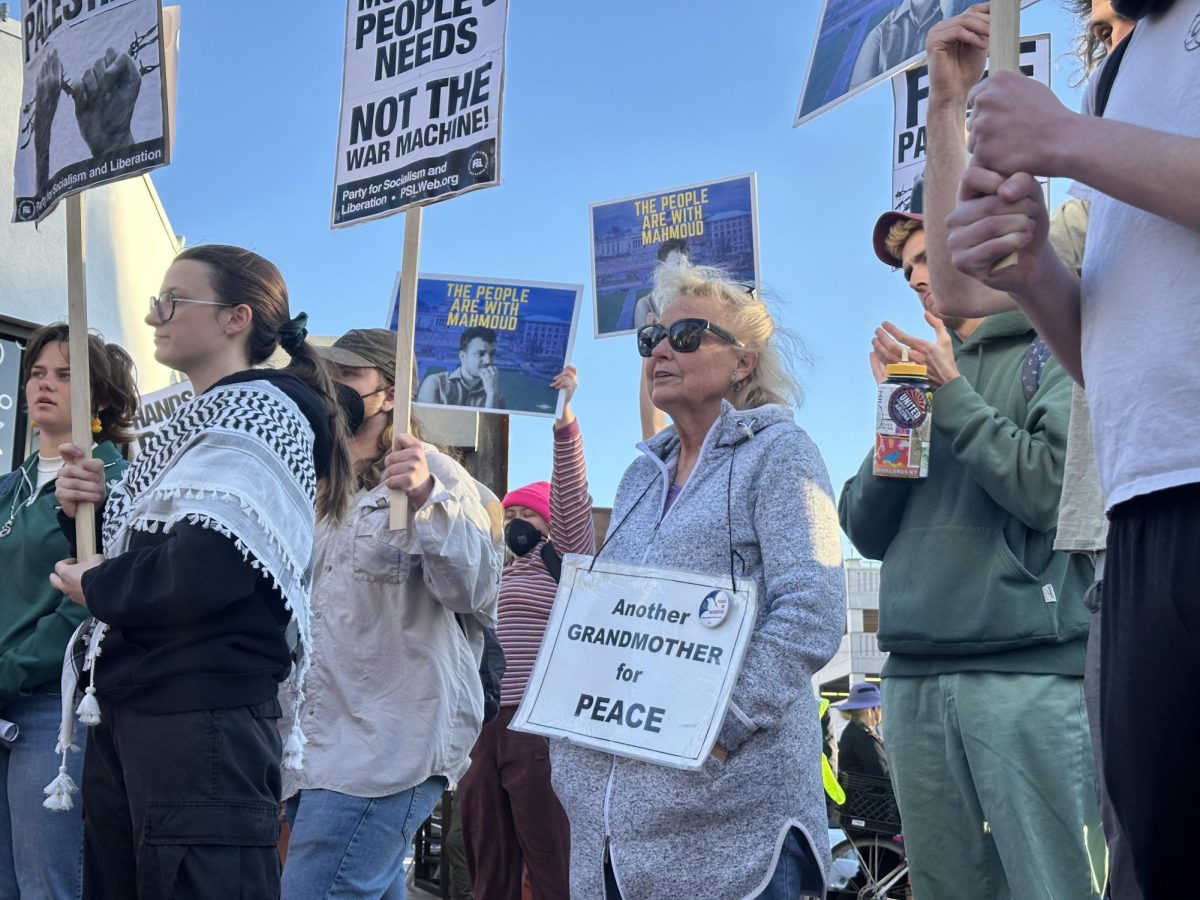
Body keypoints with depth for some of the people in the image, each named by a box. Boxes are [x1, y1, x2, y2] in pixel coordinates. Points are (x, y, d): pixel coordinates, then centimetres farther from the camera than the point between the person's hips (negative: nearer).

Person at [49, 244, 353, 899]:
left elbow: (209, 567, -24)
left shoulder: (261, 411, -9)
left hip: (203, 713, -9)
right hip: (129, 710, 9)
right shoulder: (194, 425, 19)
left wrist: (96, 588, -8)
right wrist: (88, 512, 2)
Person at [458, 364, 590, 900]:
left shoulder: (566, 562, 4)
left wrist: (563, 418, -22)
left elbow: (572, 495, -9)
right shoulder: (497, 579, 24)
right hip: (482, 726, 7)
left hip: (539, 725, -7)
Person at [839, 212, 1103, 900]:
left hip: (1032, 669, -5)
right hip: (916, 674, 6)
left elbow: (1053, 489, -12)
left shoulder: (1053, 353, 5)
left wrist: (952, 396, -5)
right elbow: (867, 532, 16)